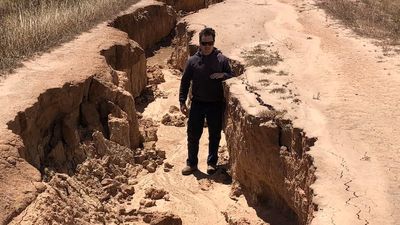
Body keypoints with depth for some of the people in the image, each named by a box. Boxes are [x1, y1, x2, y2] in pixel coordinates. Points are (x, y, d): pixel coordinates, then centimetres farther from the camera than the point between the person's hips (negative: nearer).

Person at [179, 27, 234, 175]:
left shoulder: (221, 59, -4)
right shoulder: (192, 60, -2)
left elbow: (232, 77, 6)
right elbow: (185, 82, 3)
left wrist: (223, 75, -17)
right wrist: (182, 102, -2)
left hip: (216, 104, 0)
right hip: (197, 103, 1)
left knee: (214, 135, 10)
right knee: (193, 135, 6)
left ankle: (212, 163, 26)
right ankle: (191, 163, 21)